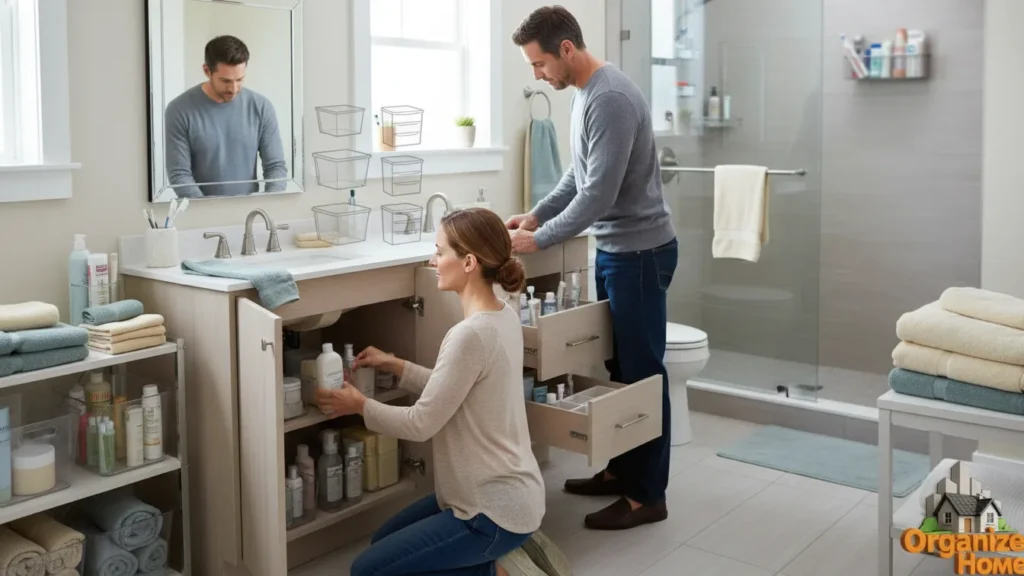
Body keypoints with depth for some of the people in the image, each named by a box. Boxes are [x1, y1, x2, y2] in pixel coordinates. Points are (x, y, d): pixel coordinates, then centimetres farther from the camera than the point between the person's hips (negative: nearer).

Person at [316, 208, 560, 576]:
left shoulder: (471, 334, -27)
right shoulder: (503, 316, 2)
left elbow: (421, 424, -19)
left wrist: (359, 405, -4)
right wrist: (394, 365, 10)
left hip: (495, 509, -10)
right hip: (504, 492, 10)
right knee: (384, 542, 23)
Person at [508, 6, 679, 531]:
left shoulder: (611, 99, -21)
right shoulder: (585, 93, 11)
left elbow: (599, 193, -24)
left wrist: (539, 240, -18)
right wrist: (535, 215, 10)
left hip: (640, 251, -10)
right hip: (614, 249, 10)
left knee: (642, 372, -2)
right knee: (618, 366, 16)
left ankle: (648, 495, 8)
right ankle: (622, 470, 28)